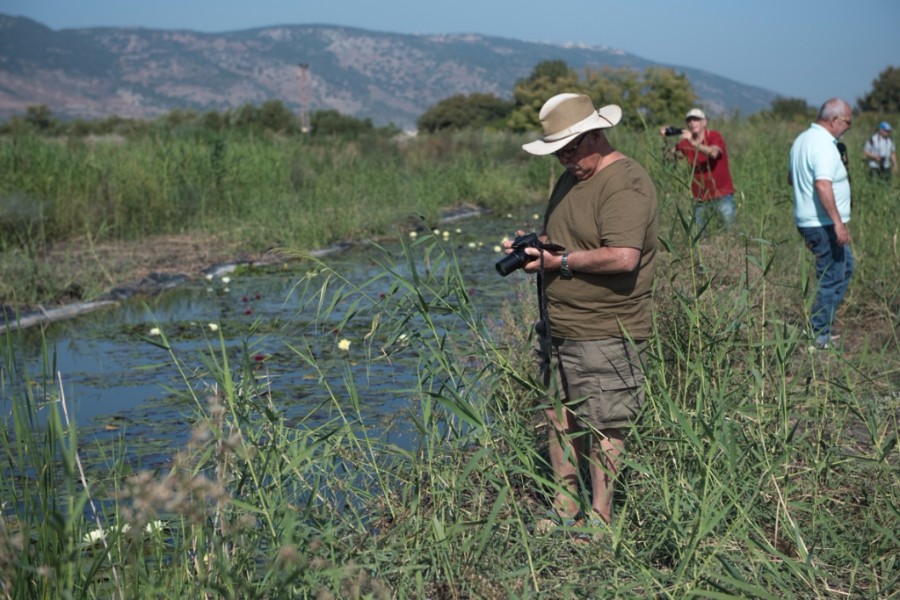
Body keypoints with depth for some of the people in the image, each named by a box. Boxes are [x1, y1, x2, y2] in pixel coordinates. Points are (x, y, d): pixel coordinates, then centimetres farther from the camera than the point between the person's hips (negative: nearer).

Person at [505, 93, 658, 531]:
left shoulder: (625, 183, -17)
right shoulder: (571, 178, 14)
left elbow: (623, 257, -29)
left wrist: (561, 262, -18)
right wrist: (533, 246, 5)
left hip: (604, 334, -9)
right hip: (560, 328, 10)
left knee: (601, 426, 0)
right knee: (559, 416, 15)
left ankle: (600, 517, 13)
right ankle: (565, 504, 28)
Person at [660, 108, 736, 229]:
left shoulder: (714, 136, -8)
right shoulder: (685, 142, 5)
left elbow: (713, 153, -28)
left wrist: (694, 143, -41)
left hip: (721, 195, -4)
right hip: (701, 197, 4)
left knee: (730, 227, -7)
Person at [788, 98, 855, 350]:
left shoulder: (802, 140, 12)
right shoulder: (824, 146, -21)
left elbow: (791, 178, 23)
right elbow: (822, 185, -32)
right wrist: (838, 222, -31)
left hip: (807, 221, 10)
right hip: (824, 224, -10)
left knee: (845, 267, 21)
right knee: (832, 279, -1)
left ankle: (821, 326, 23)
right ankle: (819, 336, 6)